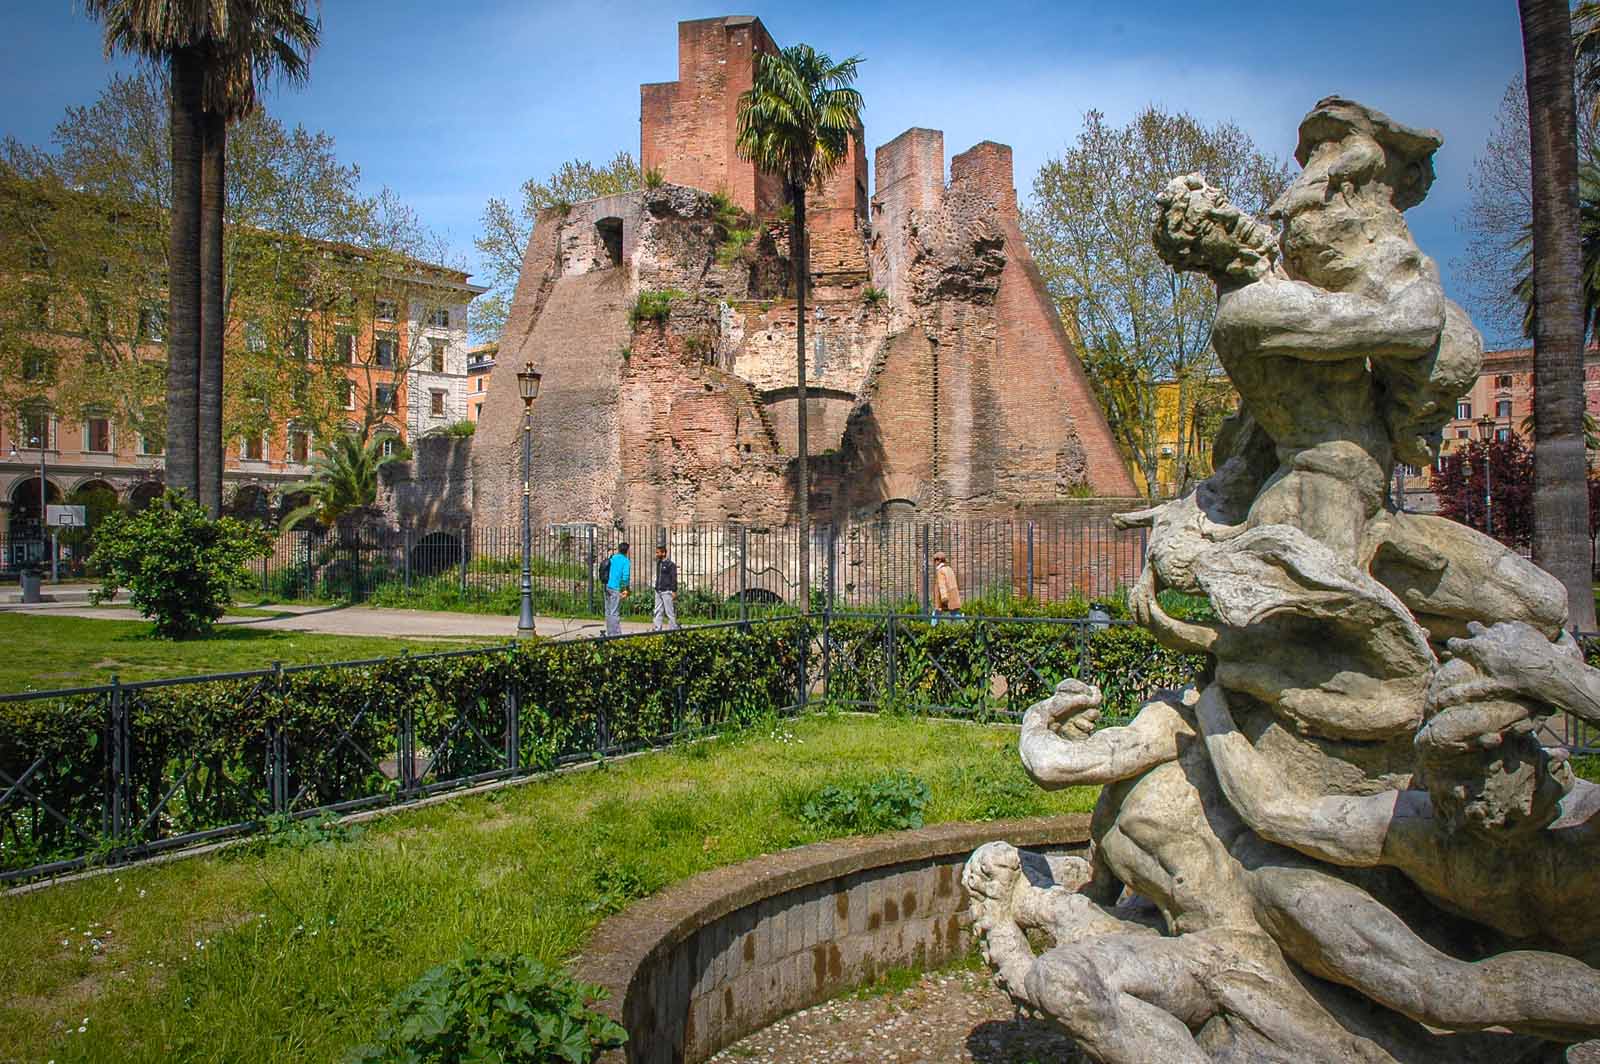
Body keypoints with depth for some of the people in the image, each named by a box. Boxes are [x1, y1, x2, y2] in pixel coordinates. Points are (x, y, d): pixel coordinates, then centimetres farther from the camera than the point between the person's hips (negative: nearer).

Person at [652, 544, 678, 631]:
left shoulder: (671, 564, -8)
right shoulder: (658, 563, 14)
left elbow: (674, 579, -10)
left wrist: (674, 591, -14)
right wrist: (656, 588, 16)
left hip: (667, 592, -7)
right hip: (658, 591, 7)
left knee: (669, 612, -4)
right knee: (658, 612, 5)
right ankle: (657, 630, 7)